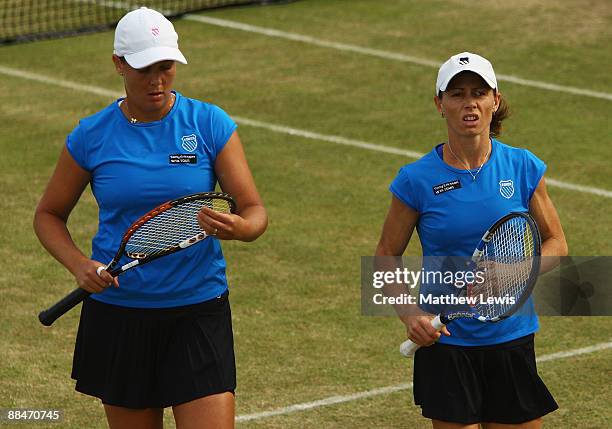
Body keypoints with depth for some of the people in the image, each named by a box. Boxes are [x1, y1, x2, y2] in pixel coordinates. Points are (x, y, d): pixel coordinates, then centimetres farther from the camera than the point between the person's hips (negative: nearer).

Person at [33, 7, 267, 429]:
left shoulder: (210, 124, -4)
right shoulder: (91, 137, -1)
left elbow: (255, 211, -4)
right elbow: (49, 214, 11)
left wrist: (239, 228, -29)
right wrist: (78, 264, -9)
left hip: (199, 312, -1)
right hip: (118, 312, 1)